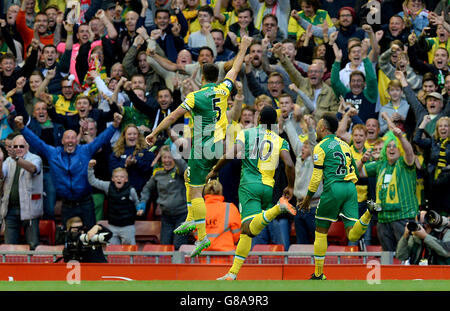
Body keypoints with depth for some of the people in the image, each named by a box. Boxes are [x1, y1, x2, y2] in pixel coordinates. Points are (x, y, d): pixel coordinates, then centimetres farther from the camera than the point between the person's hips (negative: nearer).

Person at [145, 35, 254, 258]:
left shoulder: (196, 97, -13)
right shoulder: (223, 90, 1)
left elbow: (173, 116, -13)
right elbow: (235, 68, 17)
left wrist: (155, 132, -6)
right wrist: (244, 47, 30)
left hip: (202, 151, -7)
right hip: (219, 147, 7)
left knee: (196, 191, -4)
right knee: (190, 177, 26)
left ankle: (202, 237, -12)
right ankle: (191, 220, 27)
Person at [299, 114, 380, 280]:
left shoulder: (321, 147, 0)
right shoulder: (344, 145, 21)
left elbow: (316, 177, -5)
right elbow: (354, 170, 23)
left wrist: (307, 199, 4)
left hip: (333, 189, -6)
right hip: (351, 188, 6)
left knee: (321, 231, 9)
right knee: (353, 235, -3)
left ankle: (318, 274, 11)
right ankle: (369, 212, -30)